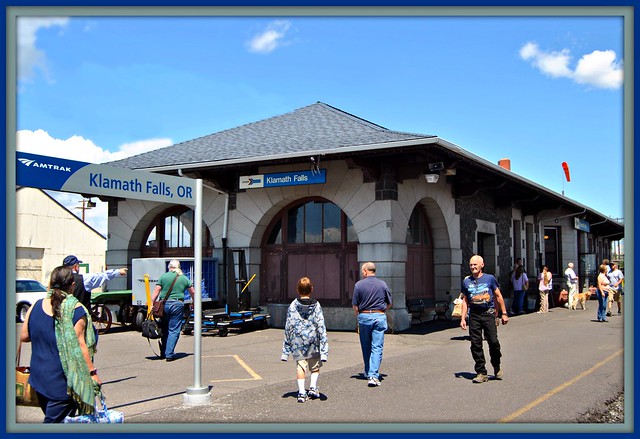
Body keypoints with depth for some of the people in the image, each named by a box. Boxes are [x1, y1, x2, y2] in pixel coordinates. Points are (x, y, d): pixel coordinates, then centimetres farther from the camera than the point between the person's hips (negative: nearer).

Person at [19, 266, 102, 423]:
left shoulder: (36, 306, 2)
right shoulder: (76, 310, -15)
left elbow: (23, 336, 11)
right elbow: (80, 345, -17)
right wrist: (92, 372, -12)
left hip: (39, 376, 6)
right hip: (62, 380, -6)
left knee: (51, 416, 21)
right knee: (55, 421, -1)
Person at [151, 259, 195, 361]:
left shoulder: (163, 276, 6)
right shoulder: (184, 278, 9)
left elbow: (156, 292, 0)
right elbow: (192, 292, 15)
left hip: (164, 304, 1)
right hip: (178, 305, -1)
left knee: (164, 330, 14)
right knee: (174, 330, 1)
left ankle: (163, 353, 21)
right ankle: (169, 354, -5)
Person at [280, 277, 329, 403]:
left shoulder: (293, 306, -2)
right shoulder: (316, 305, -3)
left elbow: (288, 326, 0)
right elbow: (321, 326, -6)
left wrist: (285, 350, 7)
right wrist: (324, 346, -3)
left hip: (297, 340, 0)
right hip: (313, 340, 0)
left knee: (300, 365, 6)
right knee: (315, 366, 17)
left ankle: (301, 392, -2)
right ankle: (313, 388, 9)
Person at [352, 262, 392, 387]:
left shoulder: (359, 285, -3)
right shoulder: (382, 284, 2)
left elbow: (355, 305, -1)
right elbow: (389, 303, 9)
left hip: (364, 316, 0)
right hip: (380, 317, 0)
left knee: (366, 347, 14)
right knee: (377, 347, -1)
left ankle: (368, 373, 26)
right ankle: (373, 375, -11)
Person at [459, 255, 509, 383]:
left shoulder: (489, 278, 2)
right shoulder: (466, 281, 8)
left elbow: (498, 296, 8)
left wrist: (504, 313, 7)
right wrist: (463, 318, 8)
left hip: (488, 314, -2)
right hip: (474, 316, 2)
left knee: (493, 342, -6)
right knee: (476, 345, 1)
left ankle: (497, 367, 19)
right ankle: (481, 373, 10)